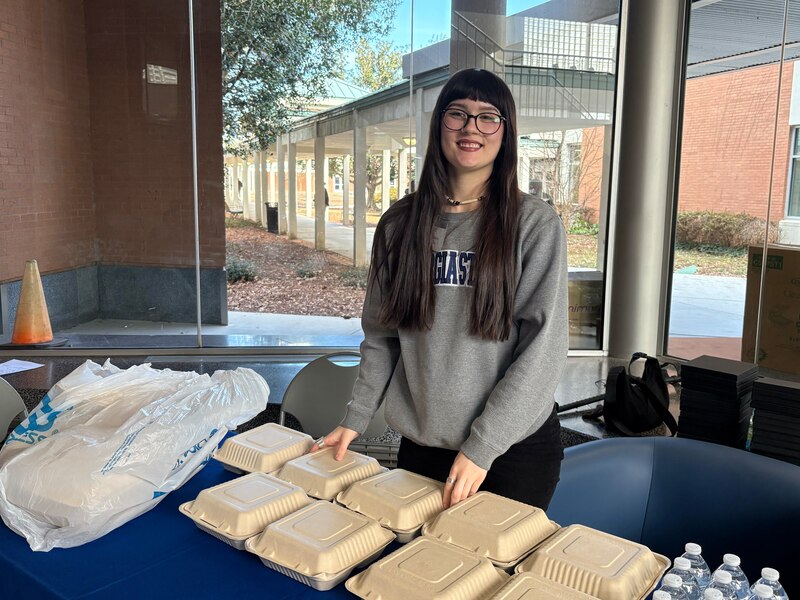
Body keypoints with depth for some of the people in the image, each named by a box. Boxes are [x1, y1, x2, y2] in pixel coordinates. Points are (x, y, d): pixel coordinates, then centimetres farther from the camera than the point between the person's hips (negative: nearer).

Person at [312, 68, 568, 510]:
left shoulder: (535, 224, -8)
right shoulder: (399, 224, 2)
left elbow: (543, 347, -13)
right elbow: (381, 336, 9)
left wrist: (482, 447, -16)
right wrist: (355, 419, 2)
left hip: (515, 447, -2)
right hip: (421, 443, 3)